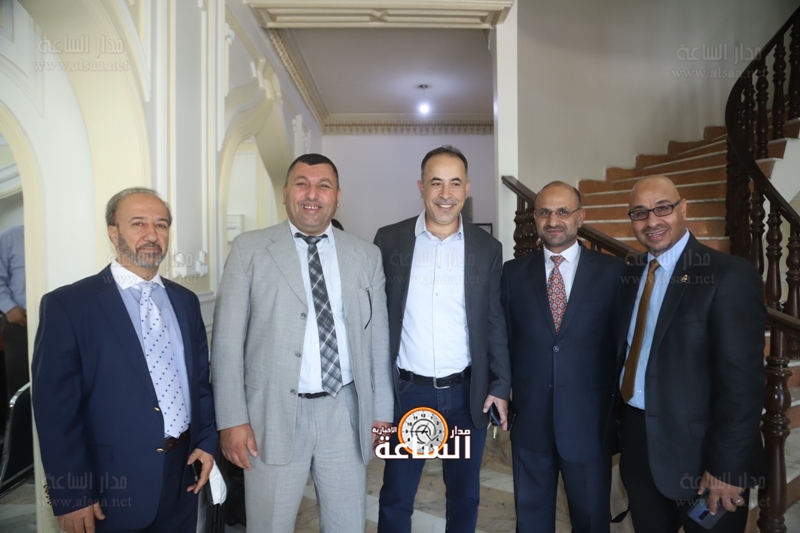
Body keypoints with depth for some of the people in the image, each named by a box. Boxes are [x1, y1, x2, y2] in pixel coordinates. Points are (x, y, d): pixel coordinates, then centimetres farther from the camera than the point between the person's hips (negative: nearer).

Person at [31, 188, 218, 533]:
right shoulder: (67, 305, -10)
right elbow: (56, 407, -11)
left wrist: (206, 440, 2)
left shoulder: (185, 301, 6)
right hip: (113, 485, -4)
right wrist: (71, 495, -12)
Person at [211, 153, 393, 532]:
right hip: (274, 413, -1)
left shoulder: (366, 256, 5)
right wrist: (232, 419, -7)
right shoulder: (249, 250, -1)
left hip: (344, 412, 2)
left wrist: (381, 409, 8)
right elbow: (227, 340, -3)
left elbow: (378, 338, 7)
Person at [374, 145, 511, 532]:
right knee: (396, 497, 14)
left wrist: (500, 385, 0)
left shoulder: (487, 248, 0)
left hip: (468, 393, 1)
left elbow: (494, 323, 4)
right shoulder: (389, 240, -3)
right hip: (407, 392, -1)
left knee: (465, 495, 19)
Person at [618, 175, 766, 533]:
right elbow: (628, 351, 8)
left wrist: (727, 466, -18)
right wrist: (622, 424, 4)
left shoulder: (730, 275, -15)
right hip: (638, 442, 6)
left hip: (697, 450, -5)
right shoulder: (632, 274, 5)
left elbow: (743, 381, -18)